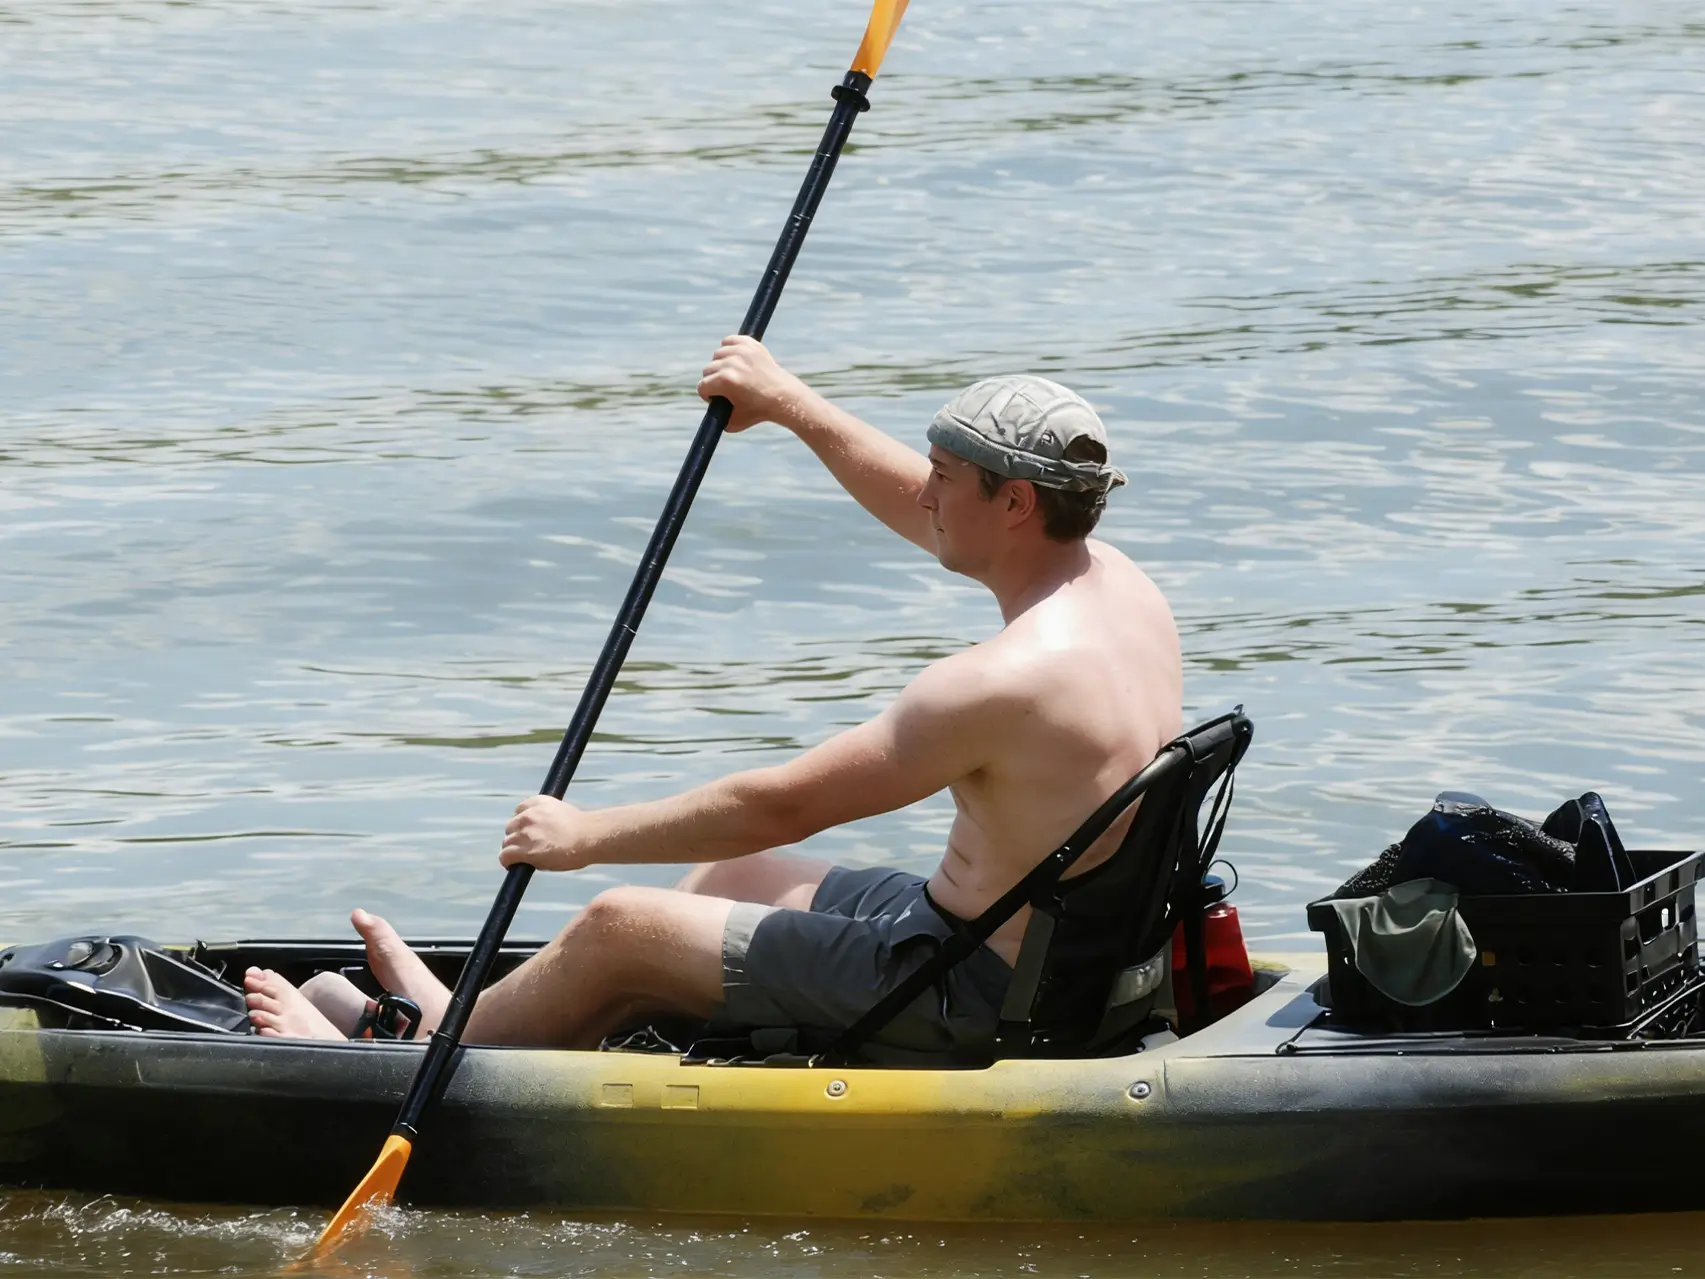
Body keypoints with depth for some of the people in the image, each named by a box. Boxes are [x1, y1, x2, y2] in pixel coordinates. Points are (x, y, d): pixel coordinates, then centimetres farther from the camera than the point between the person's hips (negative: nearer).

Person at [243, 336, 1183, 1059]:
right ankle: (484, 1019, 36)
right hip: (1058, 955, 9)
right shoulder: (1116, 583, -1)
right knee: (729, 878, 25)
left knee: (621, 928, 4)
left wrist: (586, 836, -11)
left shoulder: (1009, 680, -29)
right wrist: (790, 404, 24)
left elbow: (780, 806, -22)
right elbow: (920, 514, 20)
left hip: (967, 997, -9)